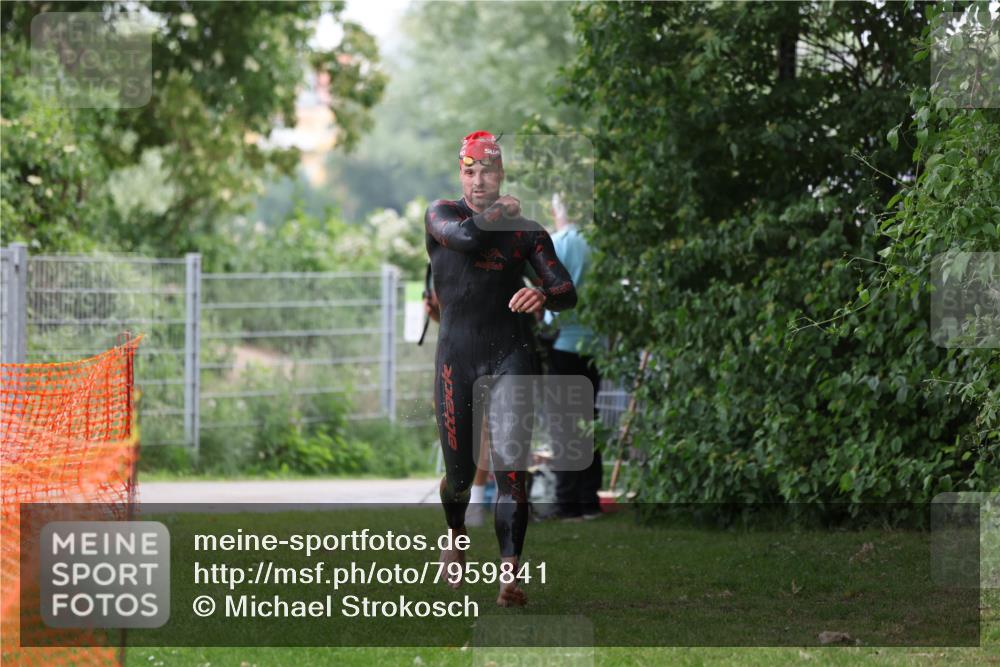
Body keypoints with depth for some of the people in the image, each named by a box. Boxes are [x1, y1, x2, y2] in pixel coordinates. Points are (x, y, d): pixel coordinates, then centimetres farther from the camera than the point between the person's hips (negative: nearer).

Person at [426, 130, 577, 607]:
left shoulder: (526, 231, 8)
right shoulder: (441, 214, 5)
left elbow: (567, 292, 1)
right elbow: (467, 236, -18)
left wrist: (543, 296, -22)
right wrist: (501, 212, 0)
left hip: (510, 355, 0)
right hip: (456, 354, 0)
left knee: (511, 465, -14)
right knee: (459, 468, 6)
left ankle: (509, 575, -20)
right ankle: (455, 536, 39)